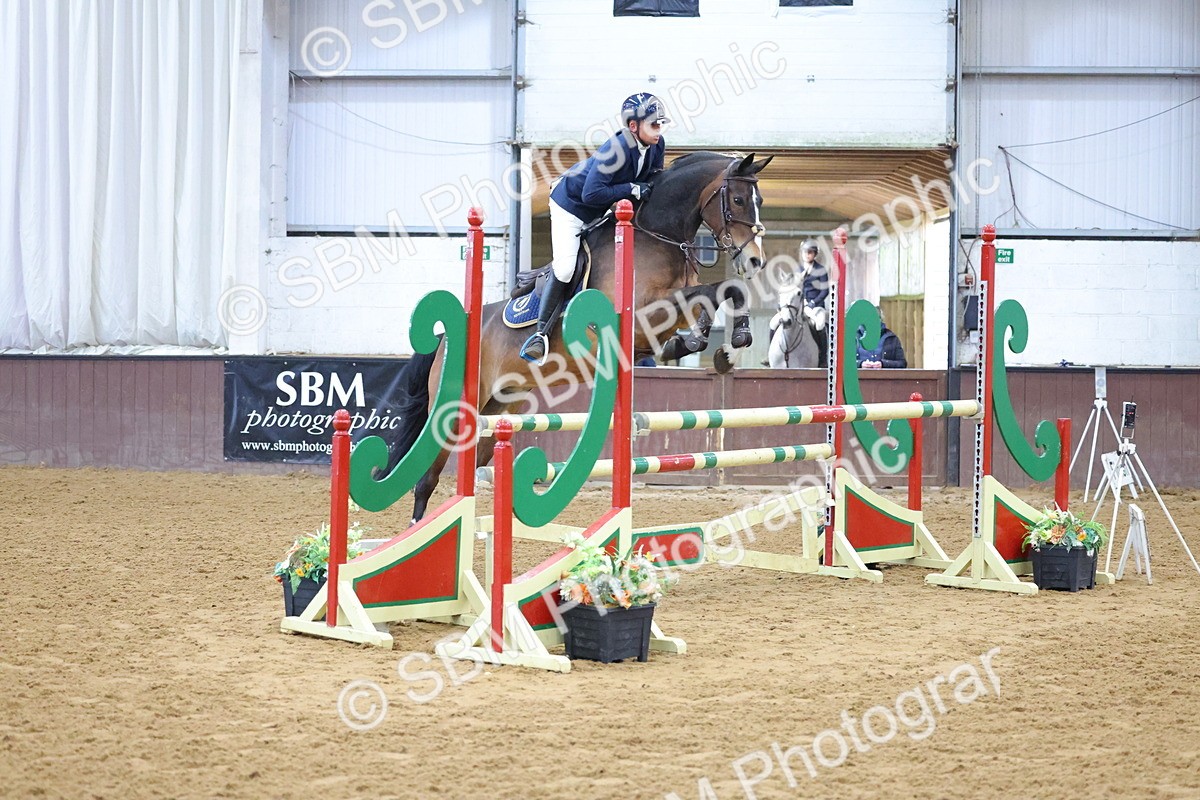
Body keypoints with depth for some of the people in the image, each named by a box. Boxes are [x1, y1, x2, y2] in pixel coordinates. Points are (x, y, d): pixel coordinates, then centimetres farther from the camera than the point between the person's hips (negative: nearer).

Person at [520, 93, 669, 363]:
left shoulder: (656, 145, -14)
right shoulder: (615, 150, -36)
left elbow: (654, 180, 4)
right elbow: (592, 194, -39)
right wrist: (631, 189, -37)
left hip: (604, 209, 8)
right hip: (571, 202, -8)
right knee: (564, 269, -12)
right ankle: (542, 333, -2)